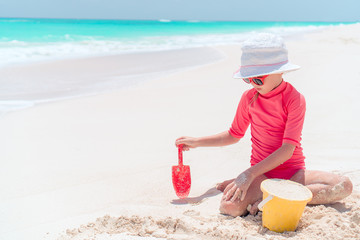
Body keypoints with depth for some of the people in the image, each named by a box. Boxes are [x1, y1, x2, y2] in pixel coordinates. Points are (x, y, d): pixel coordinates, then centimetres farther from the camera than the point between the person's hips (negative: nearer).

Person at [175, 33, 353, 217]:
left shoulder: (295, 99, -10)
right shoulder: (249, 98, 3)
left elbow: (288, 149, -17)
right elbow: (234, 135, 19)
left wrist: (249, 174, -24)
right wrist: (196, 142, 12)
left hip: (293, 172, 1)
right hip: (261, 174, 0)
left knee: (344, 186, -27)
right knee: (230, 206, -31)